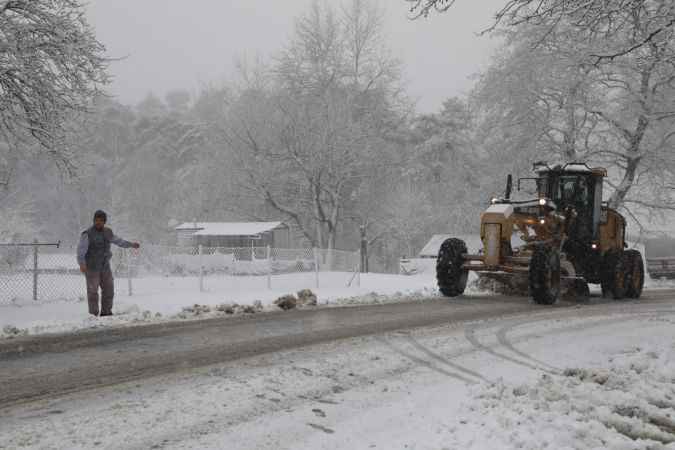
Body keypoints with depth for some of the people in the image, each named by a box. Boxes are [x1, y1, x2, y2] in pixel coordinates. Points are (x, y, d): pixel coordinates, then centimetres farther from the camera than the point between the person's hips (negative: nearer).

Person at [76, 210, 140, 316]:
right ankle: (93, 315, 1)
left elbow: (118, 241, 23)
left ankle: (106, 312, 22)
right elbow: (81, 250, -21)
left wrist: (131, 244, 28)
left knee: (109, 290, 9)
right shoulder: (87, 234, -14)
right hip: (91, 268, -6)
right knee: (93, 292, -5)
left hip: (105, 267, 6)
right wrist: (82, 264, -35)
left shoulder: (107, 232, 6)